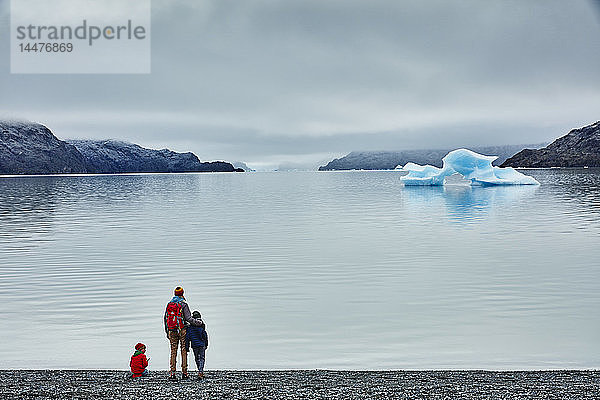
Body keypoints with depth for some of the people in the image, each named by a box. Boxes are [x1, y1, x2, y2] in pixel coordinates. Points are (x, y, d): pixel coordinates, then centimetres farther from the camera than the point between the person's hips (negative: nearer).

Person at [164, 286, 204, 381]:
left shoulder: (169, 304, 8)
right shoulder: (183, 305, -8)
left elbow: (165, 319, 12)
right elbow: (189, 318, -13)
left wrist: (167, 332, 20)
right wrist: (200, 323, -4)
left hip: (172, 330, 4)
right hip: (182, 330, -4)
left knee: (173, 351, 6)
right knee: (184, 351, 2)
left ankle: (172, 373, 0)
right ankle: (184, 373, 0)